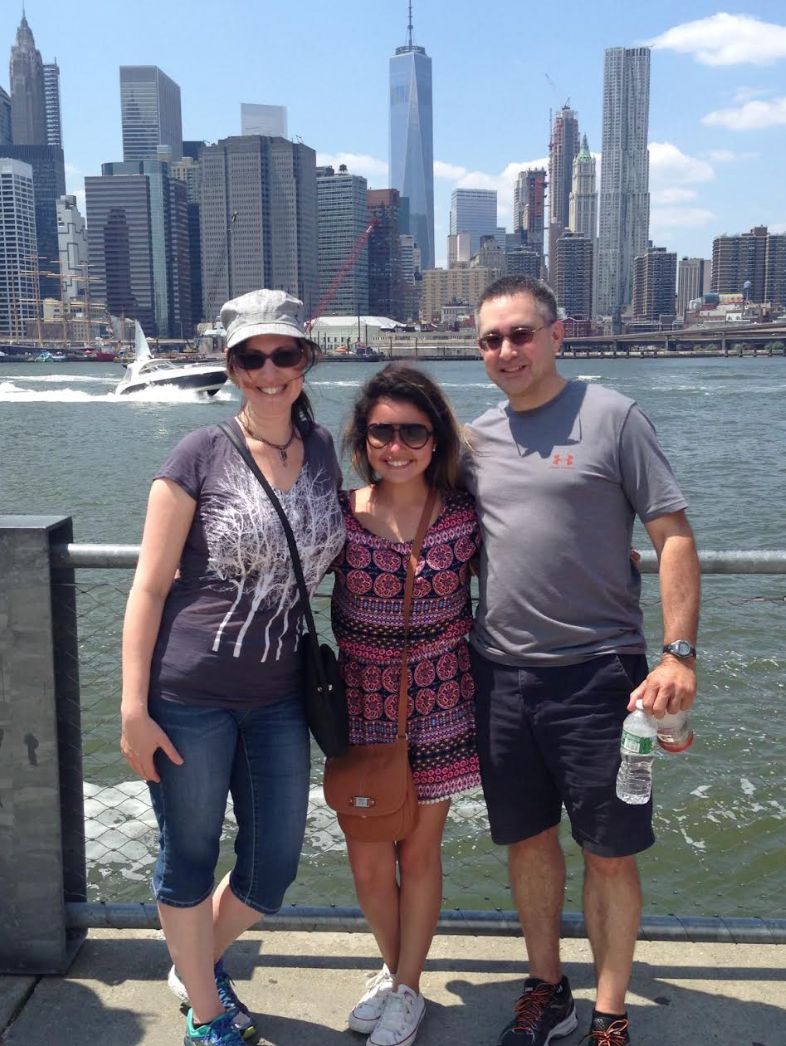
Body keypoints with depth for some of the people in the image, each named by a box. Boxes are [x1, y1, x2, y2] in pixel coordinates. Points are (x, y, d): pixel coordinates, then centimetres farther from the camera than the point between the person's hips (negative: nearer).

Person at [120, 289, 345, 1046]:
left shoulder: (323, 450, 5)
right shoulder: (201, 455, -8)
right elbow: (149, 587, -8)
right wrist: (133, 708, -12)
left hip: (277, 697, 5)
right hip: (188, 697, -4)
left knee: (273, 868, 14)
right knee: (189, 859, 11)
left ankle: (196, 964, 44)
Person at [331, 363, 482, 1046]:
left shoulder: (465, 516, -7)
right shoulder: (339, 516, -8)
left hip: (440, 708, 0)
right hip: (361, 708, 1)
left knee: (419, 854, 12)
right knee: (368, 862, 8)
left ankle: (408, 988, 35)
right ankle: (393, 967, 39)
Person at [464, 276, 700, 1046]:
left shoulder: (612, 417, -5)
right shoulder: (475, 438, 9)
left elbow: (673, 536, -7)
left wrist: (679, 653, -14)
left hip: (598, 671, -4)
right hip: (499, 673, 5)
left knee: (609, 854, 7)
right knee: (527, 840, 16)